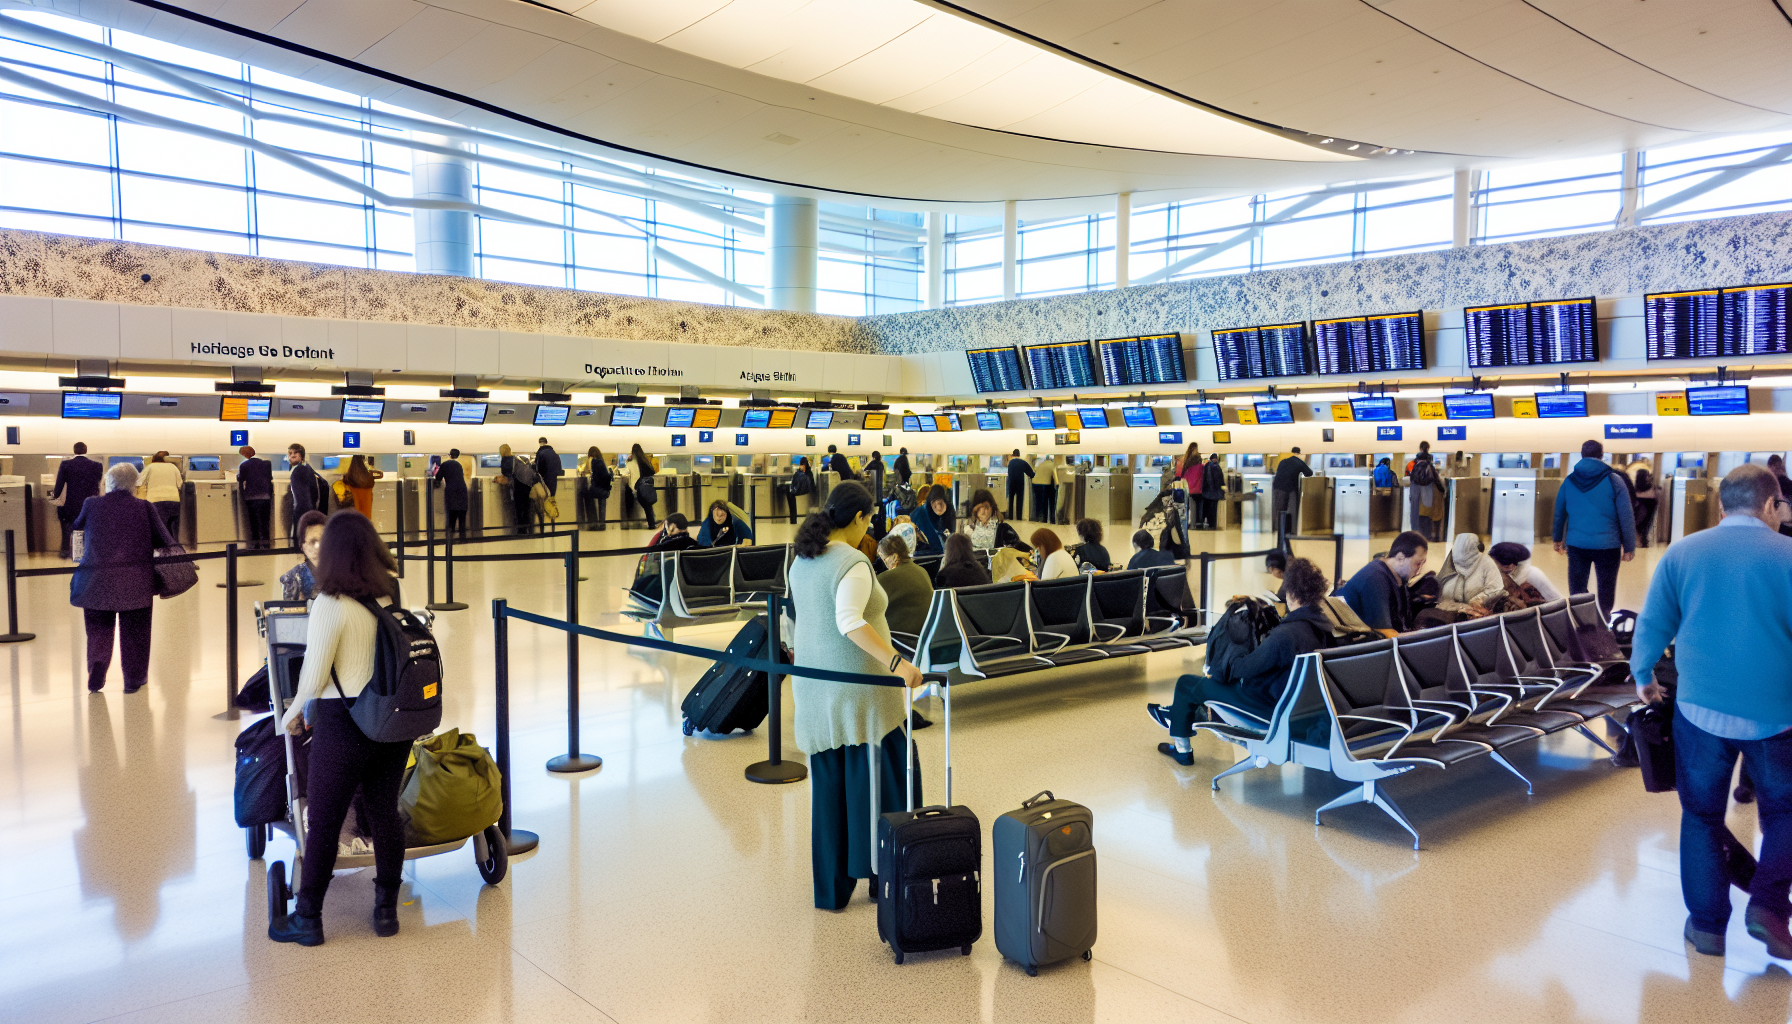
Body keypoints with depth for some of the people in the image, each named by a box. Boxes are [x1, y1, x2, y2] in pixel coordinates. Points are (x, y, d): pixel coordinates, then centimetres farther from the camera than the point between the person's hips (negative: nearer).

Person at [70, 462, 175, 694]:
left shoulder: (91, 505, -1)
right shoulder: (144, 508, -5)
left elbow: (75, 526, 18)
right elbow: (165, 542, -1)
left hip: (97, 582, 1)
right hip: (136, 583, -1)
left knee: (98, 631, 15)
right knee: (134, 632, 10)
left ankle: (95, 680, 15)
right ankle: (134, 679, 17)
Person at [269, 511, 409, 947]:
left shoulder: (330, 605, -16)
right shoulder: (395, 592, -2)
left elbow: (314, 678, -12)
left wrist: (294, 711, 6)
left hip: (345, 722, -5)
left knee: (322, 821, 9)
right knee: (384, 812, 14)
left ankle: (308, 918, 22)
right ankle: (386, 910, 24)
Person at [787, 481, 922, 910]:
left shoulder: (802, 559, 10)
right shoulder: (853, 563, -16)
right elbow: (849, 621, -31)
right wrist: (897, 662, -37)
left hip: (814, 689, 8)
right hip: (858, 689, -8)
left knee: (827, 786, 12)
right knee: (881, 778, 5)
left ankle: (831, 889, 19)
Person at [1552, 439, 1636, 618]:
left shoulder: (1569, 481, 3)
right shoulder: (1614, 480, -5)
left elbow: (1559, 514, 13)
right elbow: (1626, 517, -6)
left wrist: (1558, 539, 27)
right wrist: (1629, 547, 0)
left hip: (1576, 544, 2)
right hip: (1607, 545, -2)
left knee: (1577, 592, 12)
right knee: (1606, 592, 8)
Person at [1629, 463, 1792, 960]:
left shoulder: (1682, 553, -1)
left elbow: (1653, 624, 5)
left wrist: (1643, 675, 21)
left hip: (1701, 708, 1)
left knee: (1702, 814, 15)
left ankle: (1707, 923, 18)